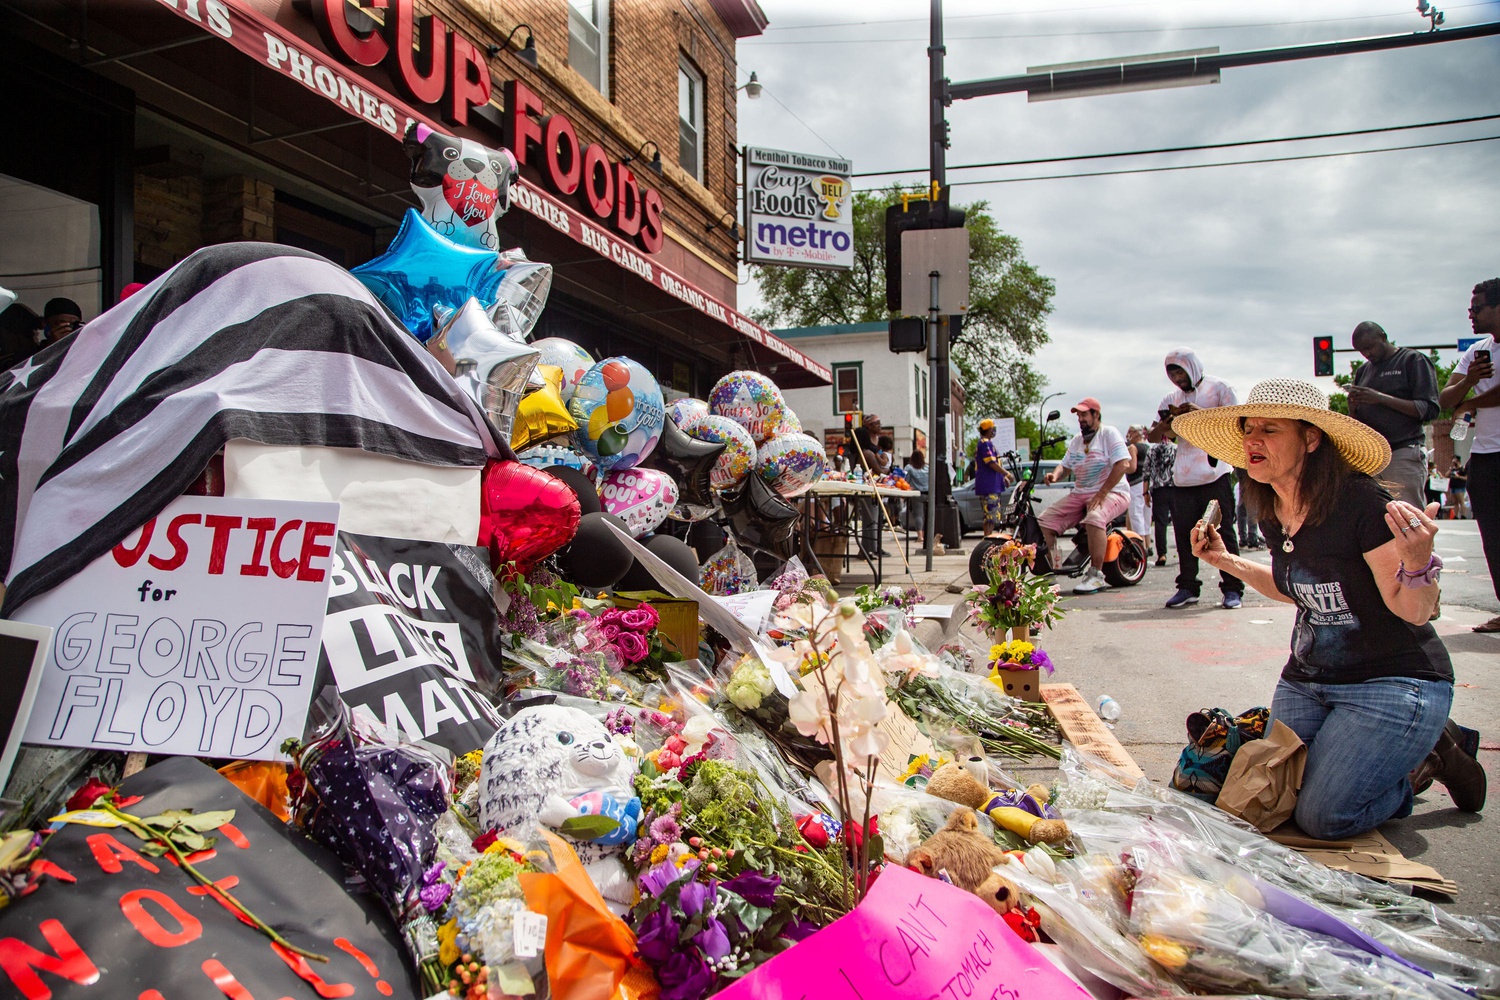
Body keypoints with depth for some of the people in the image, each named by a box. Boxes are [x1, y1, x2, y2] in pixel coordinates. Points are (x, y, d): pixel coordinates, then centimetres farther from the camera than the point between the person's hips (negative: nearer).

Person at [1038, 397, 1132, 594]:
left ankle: (1096, 575, -33)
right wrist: (1055, 475, -6)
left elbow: (1122, 464, -16)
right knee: (1044, 522, -9)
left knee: (1094, 518, -40)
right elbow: (1065, 464, 20)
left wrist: (1101, 494, -22)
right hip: (1080, 495, 7)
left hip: (1112, 492, -7)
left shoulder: (1109, 434, -4)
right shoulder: (1076, 441, 19)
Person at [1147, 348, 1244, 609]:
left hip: (1215, 474, -4)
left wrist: (1203, 413, -17)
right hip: (1182, 478, 4)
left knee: (1224, 531, -3)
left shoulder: (1218, 387, 6)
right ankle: (1187, 586, 12)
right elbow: (1152, 437, 15)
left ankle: (1232, 588, 1)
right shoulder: (1170, 399, 18)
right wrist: (1163, 424, -7)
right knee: (1184, 532, 3)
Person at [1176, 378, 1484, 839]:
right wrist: (1228, 561, 10)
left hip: (1392, 683, -7)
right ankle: (1411, 751, 25)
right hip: (1307, 680, 8)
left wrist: (1417, 562, -39)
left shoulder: (1360, 503, -23)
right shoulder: (1273, 512, -1)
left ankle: (1434, 756, 14)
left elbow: (1413, 611, -19)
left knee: (1323, 818, -14)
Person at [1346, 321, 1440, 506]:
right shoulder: (1363, 371, 20)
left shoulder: (1413, 361, 3)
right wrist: (1353, 407, -2)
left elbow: (1429, 410, -6)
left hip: (1404, 454, -5)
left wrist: (1382, 398, -13)